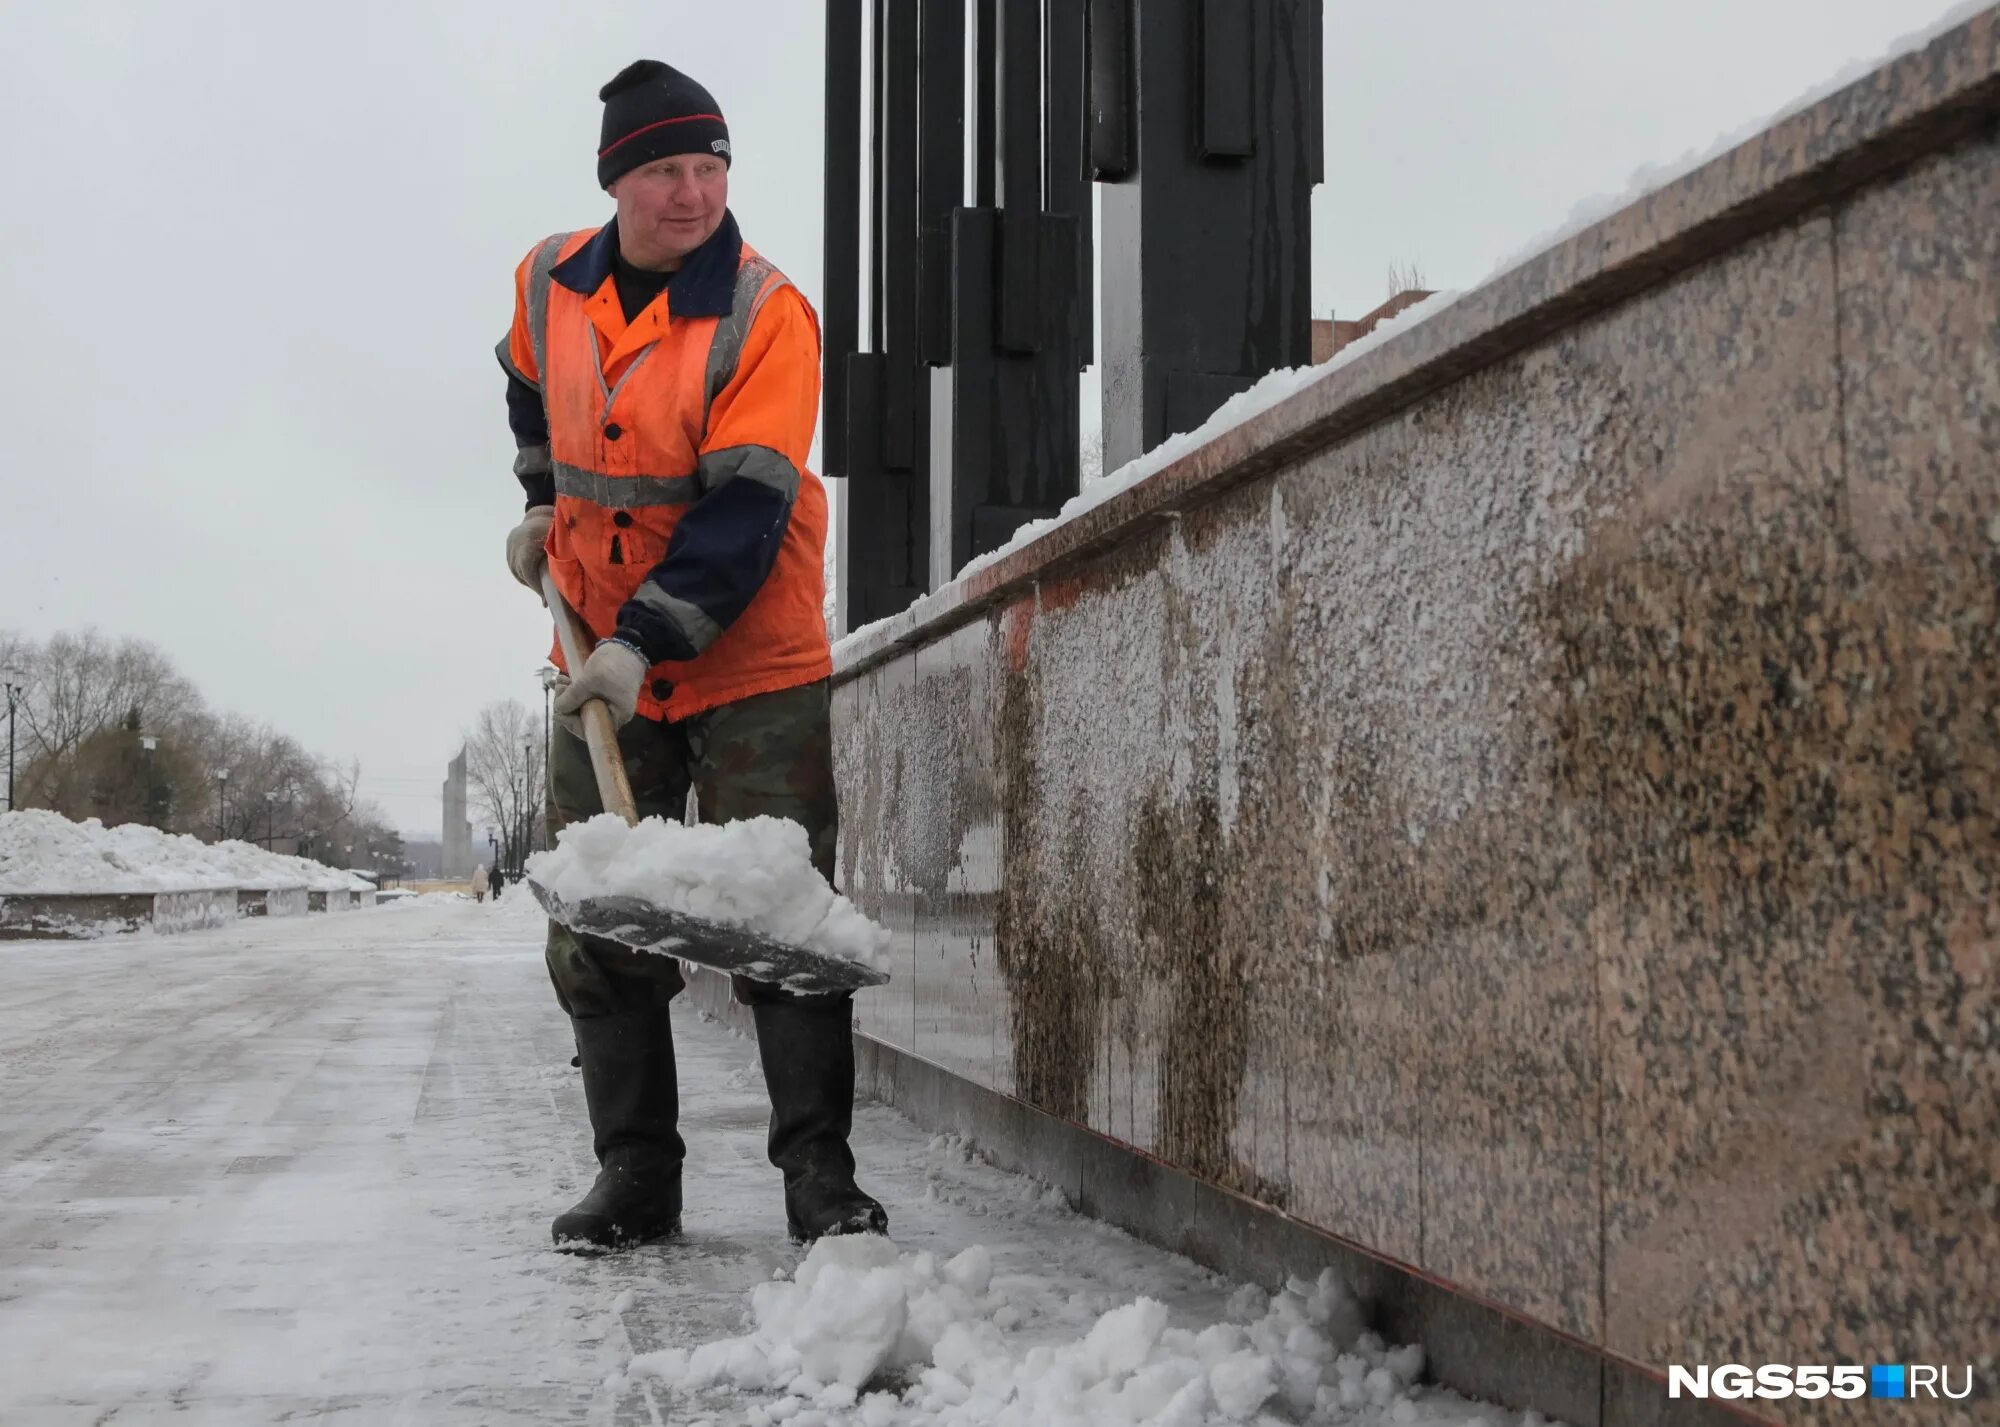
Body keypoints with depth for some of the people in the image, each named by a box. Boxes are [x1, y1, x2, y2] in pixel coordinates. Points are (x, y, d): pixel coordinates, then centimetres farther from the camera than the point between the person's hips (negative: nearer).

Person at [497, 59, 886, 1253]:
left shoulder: (766, 314, -16)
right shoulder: (550, 282, 1)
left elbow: (745, 512, -23)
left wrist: (647, 642, -29)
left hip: (752, 667, -5)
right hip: (602, 662, 5)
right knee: (598, 930, 6)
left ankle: (821, 1176, 3)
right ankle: (635, 1177, 17)